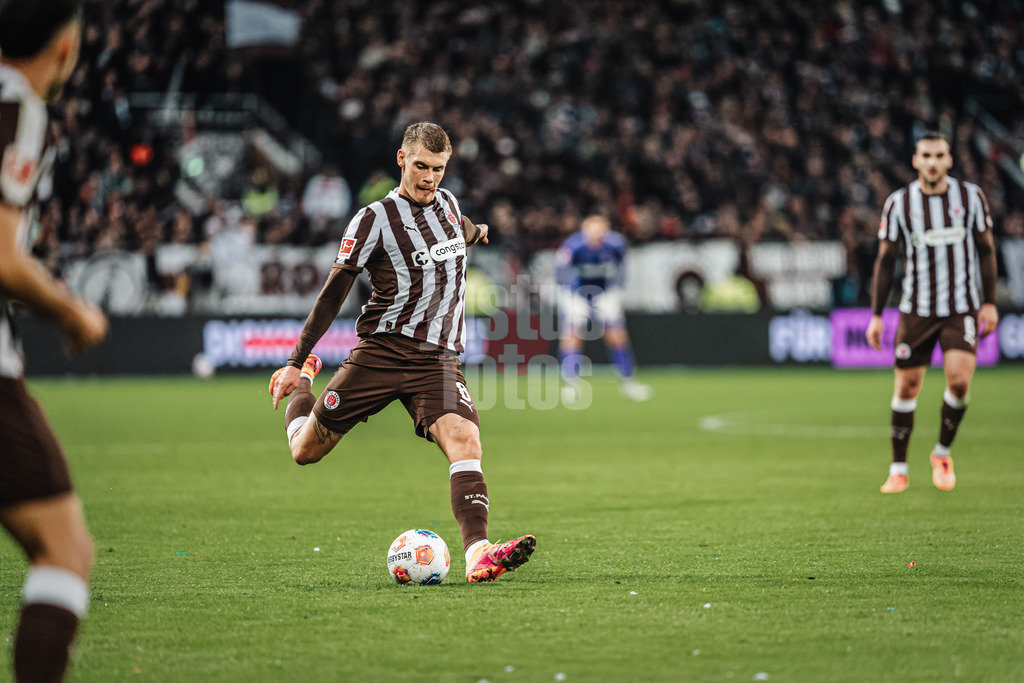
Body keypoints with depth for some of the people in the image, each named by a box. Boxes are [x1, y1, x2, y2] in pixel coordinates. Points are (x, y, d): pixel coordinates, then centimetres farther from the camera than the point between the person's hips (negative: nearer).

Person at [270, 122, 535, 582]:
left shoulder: (446, 202, 9)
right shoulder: (375, 219, -7)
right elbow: (334, 291, -3)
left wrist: (478, 233, 59)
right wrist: (296, 362, -3)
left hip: (438, 361, 3)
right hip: (381, 352, -3)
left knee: (465, 441, -24)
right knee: (306, 451, 5)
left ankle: (478, 556, -34)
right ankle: (301, 381, 39)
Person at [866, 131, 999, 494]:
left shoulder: (971, 196, -2)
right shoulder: (899, 203, -2)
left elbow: (986, 249, 7)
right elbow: (885, 260, 3)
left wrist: (990, 303, 1)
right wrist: (876, 315, 0)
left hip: (962, 307, 0)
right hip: (916, 310, 0)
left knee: (959, 379, -17)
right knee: (907, 386, 0)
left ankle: (942, 453, 9)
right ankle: (898, 469, 15)